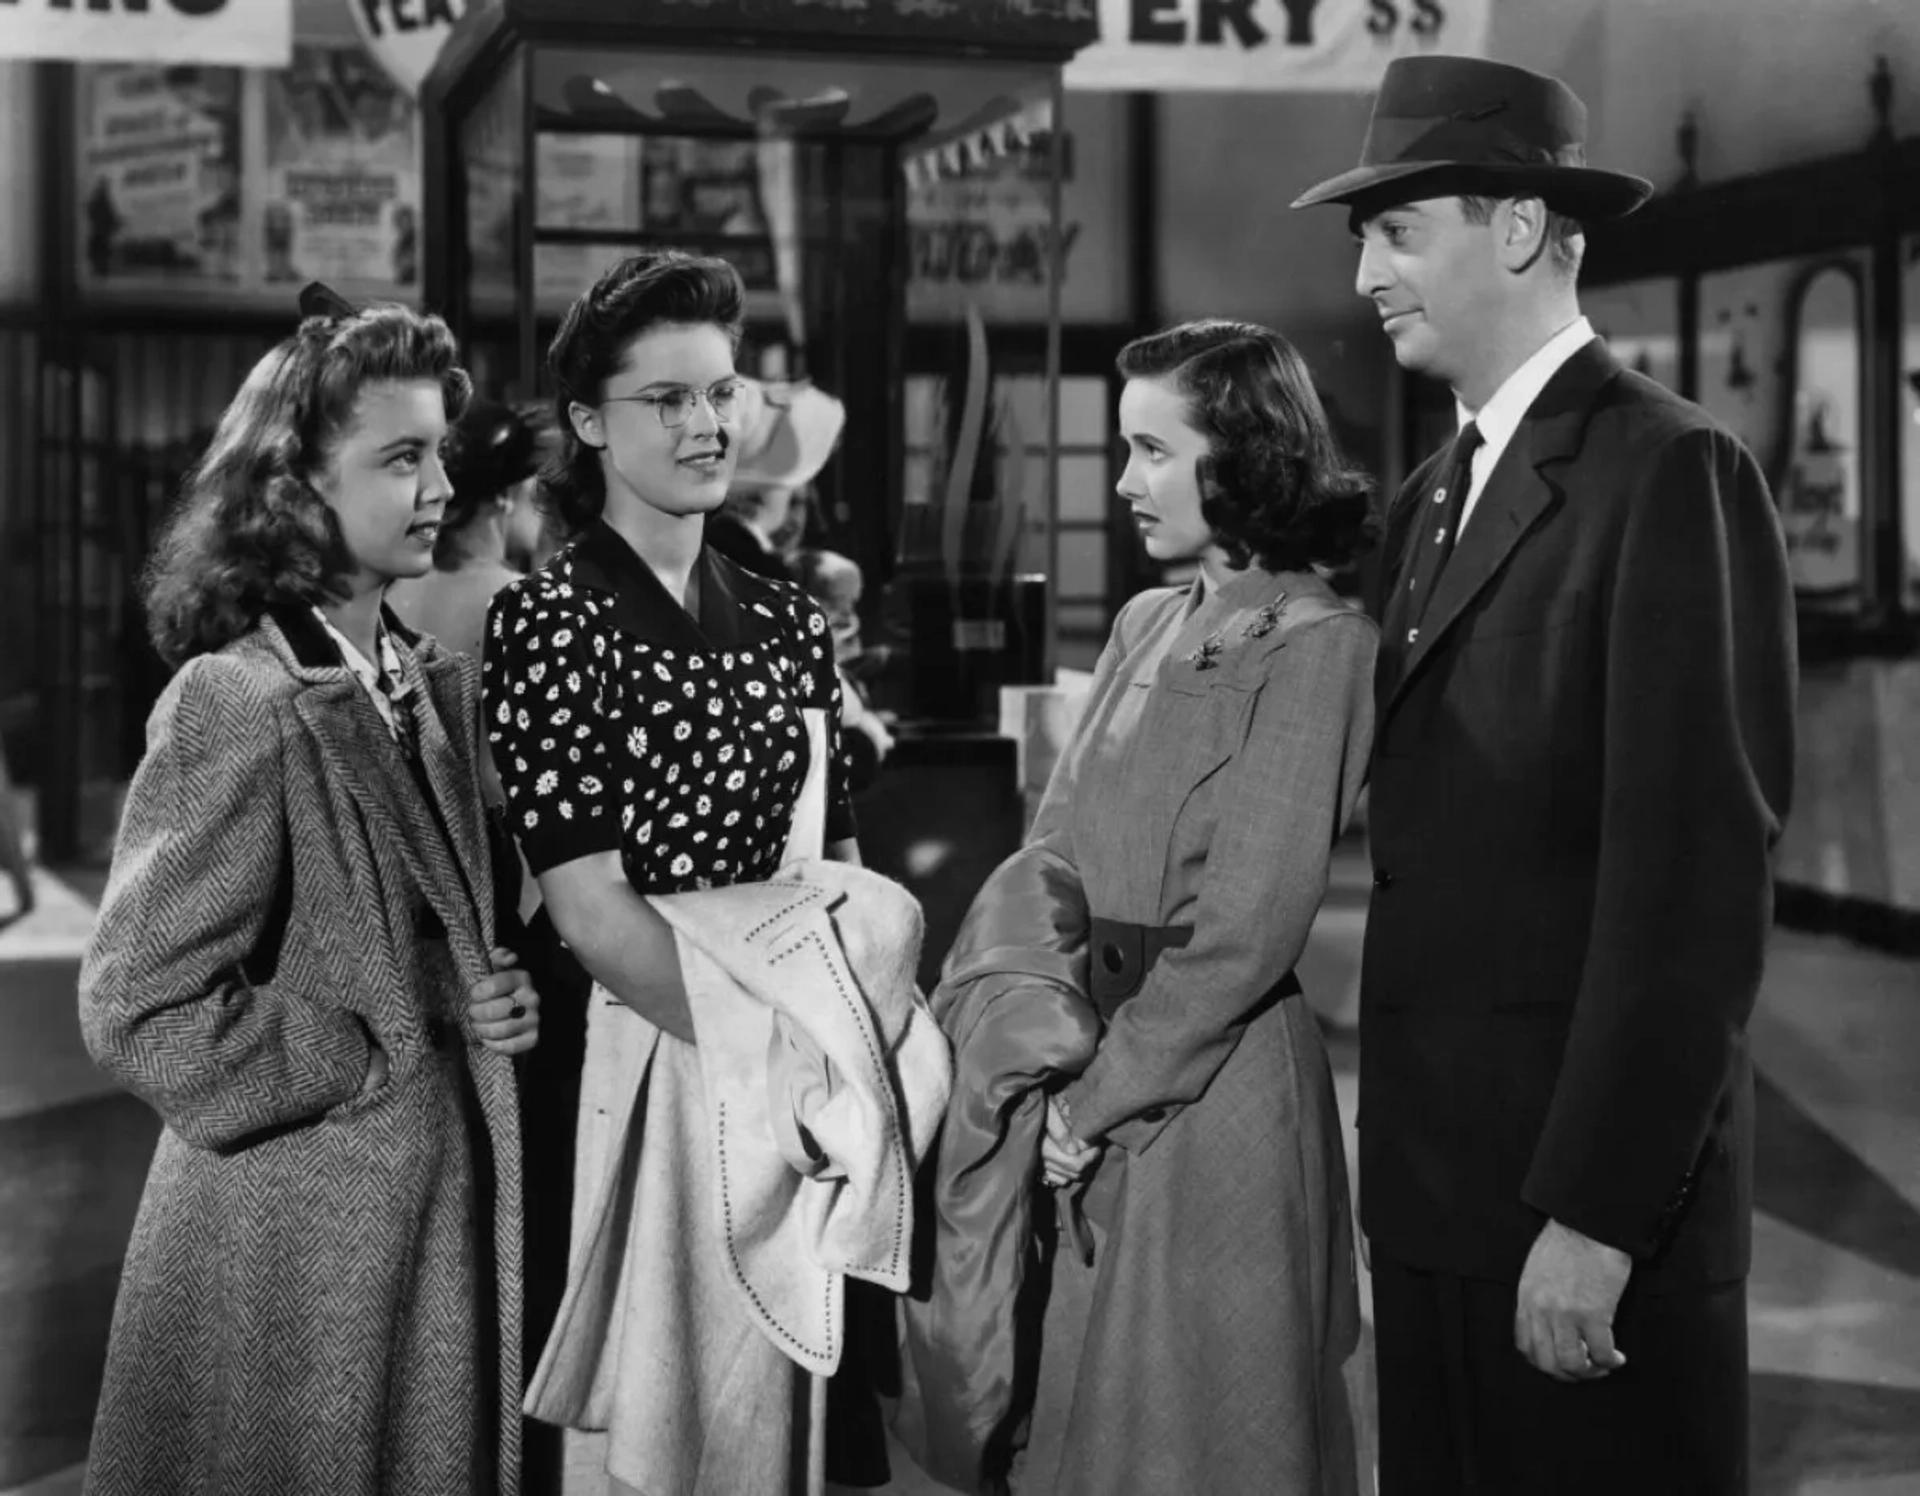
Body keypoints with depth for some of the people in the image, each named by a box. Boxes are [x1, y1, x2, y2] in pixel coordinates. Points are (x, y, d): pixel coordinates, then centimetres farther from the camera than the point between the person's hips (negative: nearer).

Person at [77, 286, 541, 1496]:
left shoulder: (443, 688, 7)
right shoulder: (237, 704, -17)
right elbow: (140, 1009, -19)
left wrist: (502, 1004, -1)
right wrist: (393, 1058, -14)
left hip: (450, 1205, 7)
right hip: (301, 1232, -7)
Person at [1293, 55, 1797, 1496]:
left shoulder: (1672, 472, -11)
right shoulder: (1435, 497, 15)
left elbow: (1693, 877, -17)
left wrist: (1597, 1214, -19)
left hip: (1595, 1178, -7)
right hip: (1435, 1173, 7)